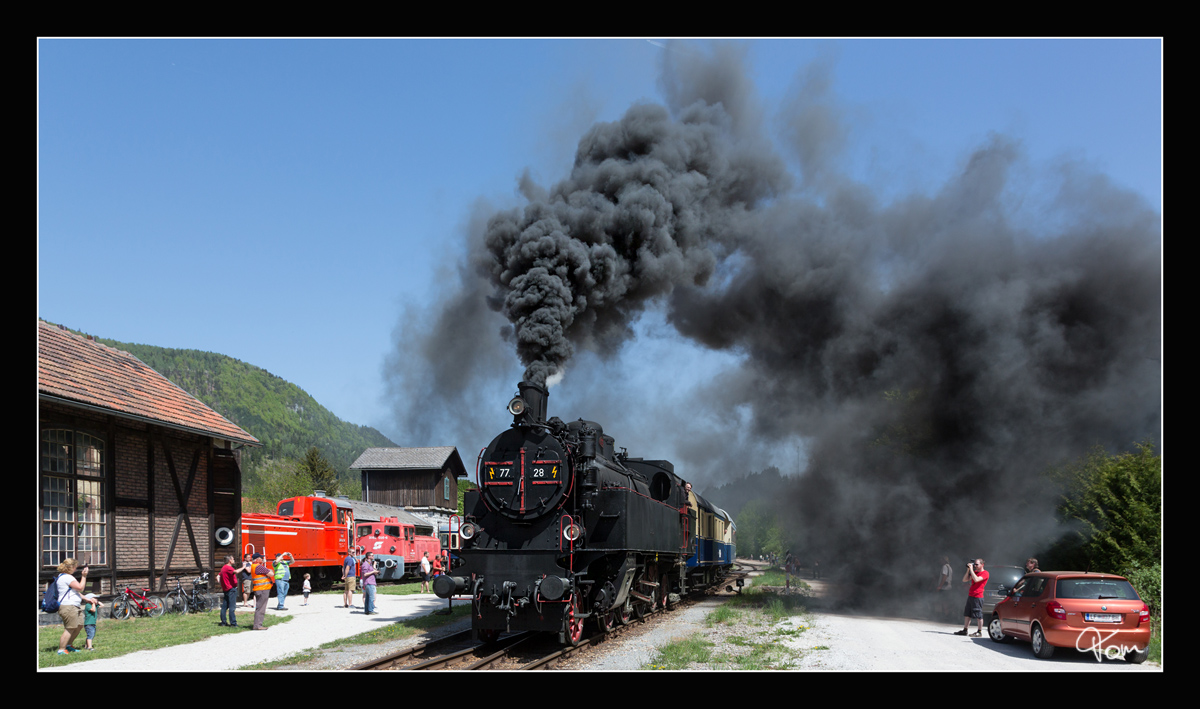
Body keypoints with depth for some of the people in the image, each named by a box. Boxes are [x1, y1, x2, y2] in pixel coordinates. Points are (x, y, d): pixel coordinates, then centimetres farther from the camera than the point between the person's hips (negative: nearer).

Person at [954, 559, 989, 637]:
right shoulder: (974, 572, 19)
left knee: (978, 615, -4)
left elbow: (976, 579, -22)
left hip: (977, 597, -8)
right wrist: (968, 570, 6)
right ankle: (965, 630, 15)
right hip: (970, 595, 8)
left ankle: (979, 632, 2)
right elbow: (964, 580, 16)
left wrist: (971, 569, -15)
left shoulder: (985, 573, -6)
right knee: (967, 614, 10)